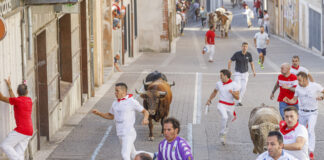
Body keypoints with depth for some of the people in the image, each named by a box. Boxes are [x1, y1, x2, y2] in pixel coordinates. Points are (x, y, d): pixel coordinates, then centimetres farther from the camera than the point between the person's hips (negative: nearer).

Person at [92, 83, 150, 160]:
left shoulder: (132, 102, -10)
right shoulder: (115, 103, 10)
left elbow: (145, 112, -3)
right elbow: (110, 116, 24)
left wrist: (145, 119, -25)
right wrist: (98, 113, 11)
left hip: (129, 133, -7)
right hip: (120, 133, 7)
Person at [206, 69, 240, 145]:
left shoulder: (234, 85, -7)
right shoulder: (219, 83, 3)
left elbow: (237, 98, -10)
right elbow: (214, 92, 24)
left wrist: (232, 93, -29)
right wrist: (209, 100, 19)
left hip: (231, 106, 0)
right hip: (222, 105, 0)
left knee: (227, 124, 13)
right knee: (225, 117, -31)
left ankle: (223, 136, 37)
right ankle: (222, 134, -18)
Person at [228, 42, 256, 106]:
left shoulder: (249, 54, -7)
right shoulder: (237, 54, -15)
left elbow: (251, 63, 8)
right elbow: (230, 61, -5)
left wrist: (254, 72, -3)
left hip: (245, 73, 2)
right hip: (237, 73, -2)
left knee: (243, 88, -3)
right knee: (238, 87, -14)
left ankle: (239, 101, 14)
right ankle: (238, 102, -3)